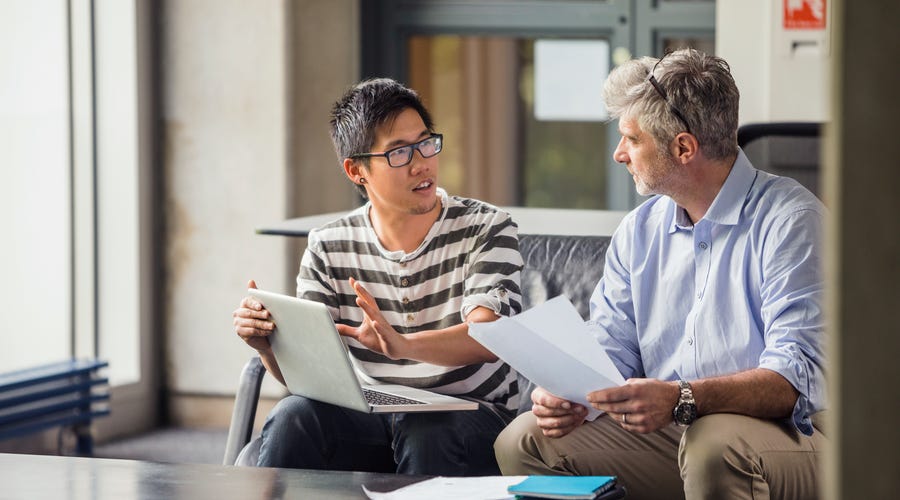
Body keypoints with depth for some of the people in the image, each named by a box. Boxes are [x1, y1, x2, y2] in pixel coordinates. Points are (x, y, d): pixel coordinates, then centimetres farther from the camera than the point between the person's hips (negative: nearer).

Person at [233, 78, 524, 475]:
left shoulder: (487, 229, -3)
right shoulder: (329, 248, 5)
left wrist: (405, 346, -40)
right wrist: (268, 343, -25)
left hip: (472, 413, -2)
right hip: (371, 418, 2)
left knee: (424, 431, -36)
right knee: (294, 416, -28)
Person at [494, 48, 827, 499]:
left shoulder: (790, 220, -11)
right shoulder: (639, 230, 12)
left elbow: (798, 376, -22)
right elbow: (607, 351, 12)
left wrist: (682, 399, -36)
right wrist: (567, 395, -13)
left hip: (788, 433, -6)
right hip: (665, 430, 6)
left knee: (712, 443, -38)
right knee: (523, 441, -10)